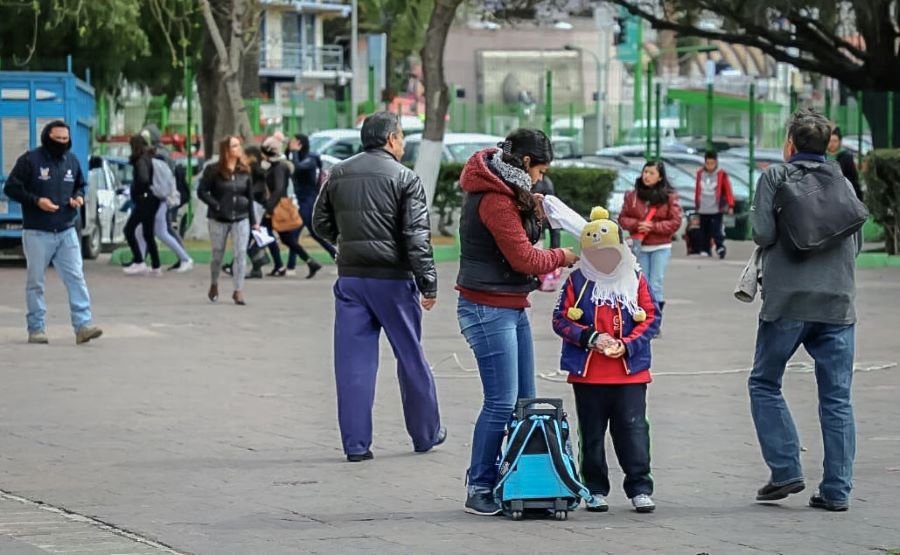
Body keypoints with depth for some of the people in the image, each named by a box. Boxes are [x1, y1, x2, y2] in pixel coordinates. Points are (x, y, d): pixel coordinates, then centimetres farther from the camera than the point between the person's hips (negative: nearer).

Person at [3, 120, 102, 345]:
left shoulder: (72, 161, 9)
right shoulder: (30, 160, -7)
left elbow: (80, 185, 24)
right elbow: (11, 188, -6)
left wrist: (79, 197, 1)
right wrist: (36, 200, -17)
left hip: (67, 231, 4)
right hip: (37, 232, -4)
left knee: (76, 278, -6)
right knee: (35, 282, 4)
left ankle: (83, 326, -8)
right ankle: (36, 329, 11)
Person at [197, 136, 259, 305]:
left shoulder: (244, 171, 4)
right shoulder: (213, 170, -6)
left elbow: (250, 197, 8)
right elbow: (201, 191, -5)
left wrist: (253, 221, 6)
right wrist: (216, 205, -17)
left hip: (241, 219, 2)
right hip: (218, 220, -2)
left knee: (241, 253, -9)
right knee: (217, 255, 9)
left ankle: (238, 291, -5)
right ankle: (214, 285, 32)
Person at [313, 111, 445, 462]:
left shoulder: (338, 174, 6)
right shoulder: (404, 178, -7)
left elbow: (321, 223, 14)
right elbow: (417, 236, -12)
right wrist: (429, 284, -9)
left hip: (350, 277, 3)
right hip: (393, 278, -3)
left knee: (353, 361, 4)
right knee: (410, 357, 10)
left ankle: (355, 443, 1)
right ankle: (426, 433, 22)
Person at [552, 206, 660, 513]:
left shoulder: (635, 280, 3)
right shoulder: (577, 281, 2)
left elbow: (651, 318, 2)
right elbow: (561, 320, 0)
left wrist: (627, 344, -11)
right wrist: (590, 338, -13)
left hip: (630, 372, -1)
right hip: (588, 373, 1)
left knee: (633, 430, -2)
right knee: (592, 434, 8)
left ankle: (640, 488, 3)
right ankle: (595, 490, 17)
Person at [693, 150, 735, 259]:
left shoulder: (722, 174, -4)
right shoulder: (700, 173, 8)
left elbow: (728, 190, -4)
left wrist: (730, 205, -9)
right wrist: (697, 204, 21)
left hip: (716, 209, -4)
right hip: (703, 209, 4)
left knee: (717, 230, -15)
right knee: (704, 231, 8)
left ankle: (720, 247, -11)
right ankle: (705, 250, 15)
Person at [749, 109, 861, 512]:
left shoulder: (775, 177, 0)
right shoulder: (843, 184, 12)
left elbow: (762, 233, -8)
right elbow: (856, 242, 15)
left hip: (787, 301, -3)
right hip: (838, 302, 3)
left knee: (765, 384, 12)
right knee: (837, 398, 5)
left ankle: (786, 470, 0)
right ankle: (837, 490, 2)